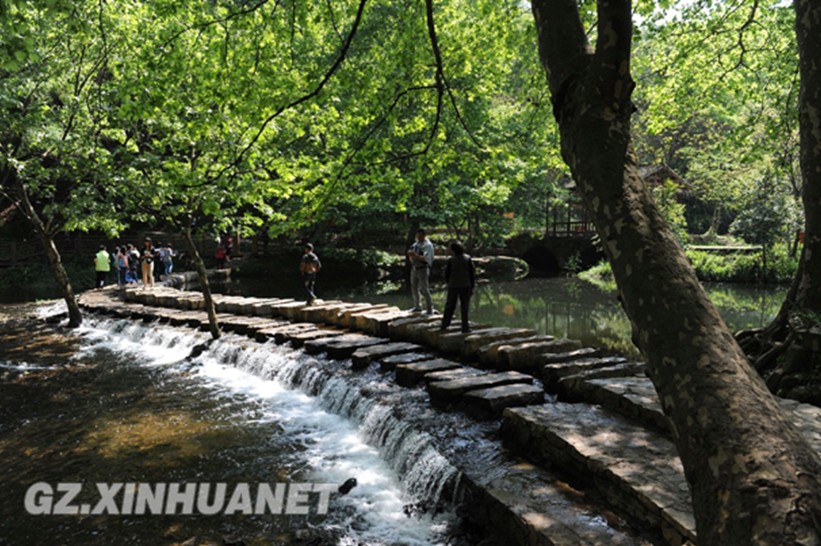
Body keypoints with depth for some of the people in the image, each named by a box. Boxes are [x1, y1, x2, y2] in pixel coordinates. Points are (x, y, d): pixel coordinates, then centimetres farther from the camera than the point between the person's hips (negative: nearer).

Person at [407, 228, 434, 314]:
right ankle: (417, 306, 27)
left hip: (423, 269, -7)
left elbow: (425, 258, -19)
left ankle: (430, 309, -4)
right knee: (414, 288, 13)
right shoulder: (415, 245, 14)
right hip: (414, 269, 8)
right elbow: (411, 258, 17)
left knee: (424, 289, -10)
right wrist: (410, 255, -6)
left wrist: (415, 255, -28)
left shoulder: (428, 245, -8)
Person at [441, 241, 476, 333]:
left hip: (453, 286, 0)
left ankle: (444, 325, 18)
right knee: (464, 307, 6)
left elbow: (447, 274, -4)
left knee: (450, 306, 12)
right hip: (465, 286, 0)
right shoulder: (468, 259, -5)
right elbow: (472, 273, -3)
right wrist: (472, 287, 5)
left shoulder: (451, 260, -11)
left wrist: (448, 282, 16)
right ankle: (465, 327, 5)